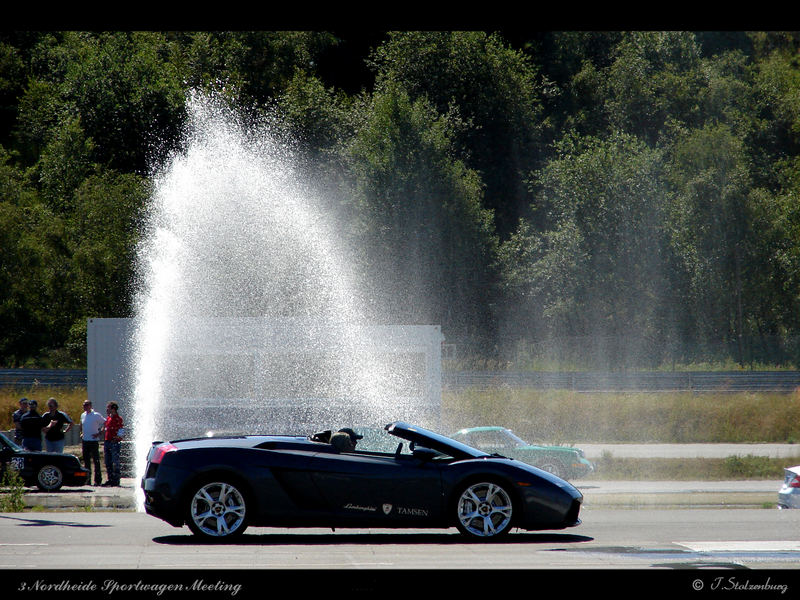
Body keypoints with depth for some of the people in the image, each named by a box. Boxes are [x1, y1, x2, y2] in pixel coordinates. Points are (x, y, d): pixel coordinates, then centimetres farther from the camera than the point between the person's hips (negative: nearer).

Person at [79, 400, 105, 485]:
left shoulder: (96, 415, -8)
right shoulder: (83, 415, 11)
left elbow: (105, 423, -5)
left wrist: (99, 433, -10)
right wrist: (81, 433, 15)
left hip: (93, 440, -6)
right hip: (85, 440, 6)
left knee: (96, 461, -5)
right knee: (86, 460, 9)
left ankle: (97, 480, -3)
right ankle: (87, 479, 15)